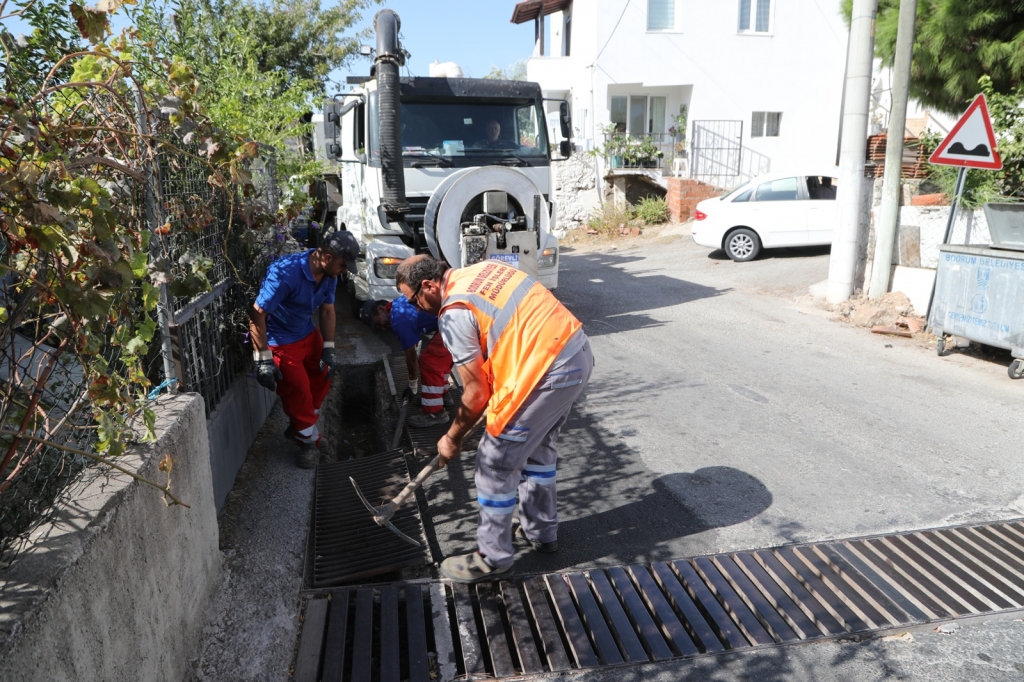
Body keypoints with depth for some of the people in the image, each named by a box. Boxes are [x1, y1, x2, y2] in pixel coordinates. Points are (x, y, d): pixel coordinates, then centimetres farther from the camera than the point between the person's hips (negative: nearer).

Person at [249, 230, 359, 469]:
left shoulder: (329, 274, -10)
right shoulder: (285, 272, -33)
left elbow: (327, 310, 4)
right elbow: (257, 315, -30)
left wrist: (329, 349, 0)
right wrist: (263, 359, -29)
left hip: (309, 333, 8)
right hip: (281, 342, -8)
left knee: (322, 378, 15)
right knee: (298, 391, -3)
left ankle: (299, 426, 37)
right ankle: (309, 440, 21)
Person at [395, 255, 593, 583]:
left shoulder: (454, 313, -11)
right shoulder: (484, 269, 13)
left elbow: (477, 393, -8)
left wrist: (452, 438, 8)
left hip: (546, 374, -9)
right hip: (579, 351, 10)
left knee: (495, 464, 6)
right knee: (539, 445, 27)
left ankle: (492, 559, 21)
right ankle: (541, 530, 44)